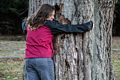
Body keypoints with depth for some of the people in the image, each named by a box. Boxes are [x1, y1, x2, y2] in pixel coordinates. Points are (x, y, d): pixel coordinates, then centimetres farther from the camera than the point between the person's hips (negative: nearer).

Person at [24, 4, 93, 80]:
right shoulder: (49, 25, -3)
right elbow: (68, 28, 0)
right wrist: (86, 26, 8)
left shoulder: (30, 25, 12)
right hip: (43, 59, -5)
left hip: (29, 59, 5)